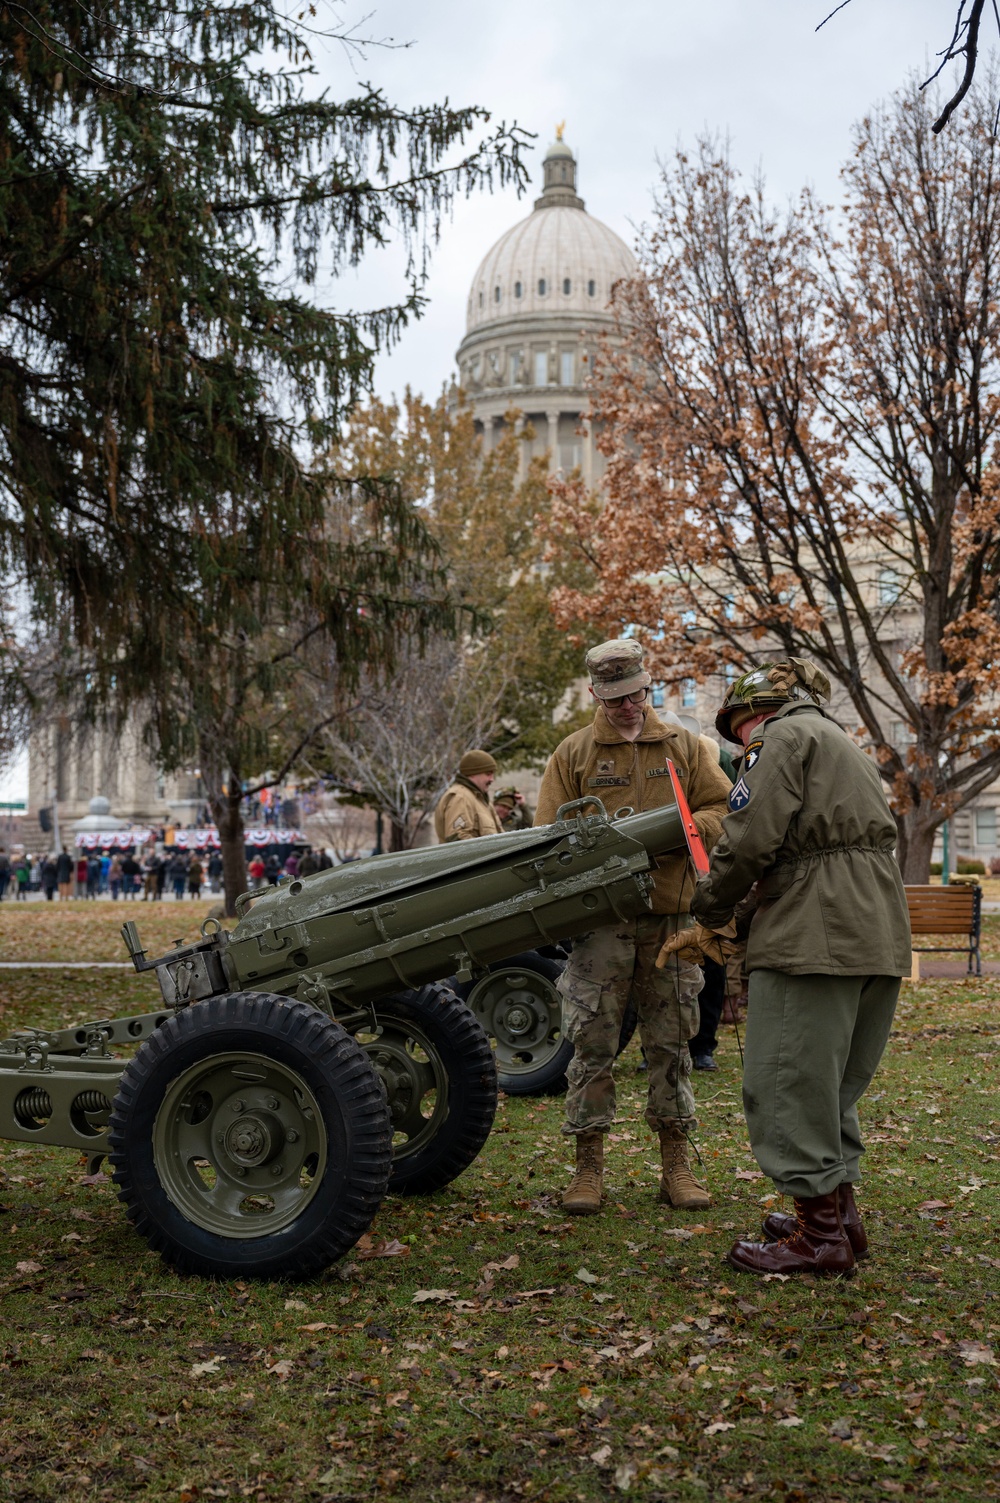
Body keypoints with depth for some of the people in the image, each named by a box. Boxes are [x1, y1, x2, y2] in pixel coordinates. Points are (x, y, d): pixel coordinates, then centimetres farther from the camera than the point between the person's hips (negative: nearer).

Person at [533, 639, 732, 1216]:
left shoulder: (684, 746, 11)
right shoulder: (574, 752, 6)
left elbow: (721, 810, 8)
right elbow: (550, 836, 3)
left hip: (671, 916, 2)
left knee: (671, 1040, 7)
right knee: (593, 1042, -1)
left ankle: (676, 1164, 16)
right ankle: (589, 1164, 9)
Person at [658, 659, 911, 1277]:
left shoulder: (784, 735, -1)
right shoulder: (844, 747, 29)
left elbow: (751, 839, -14)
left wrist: (711, 910, 2)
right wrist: (724, 927, 18)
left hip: (816, 936, -10)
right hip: (879, 938, 10)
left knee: (789, 1082, -3)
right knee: (833, 1084, 18)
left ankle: (820, 1233, 1)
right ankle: (840, 1214, 25)